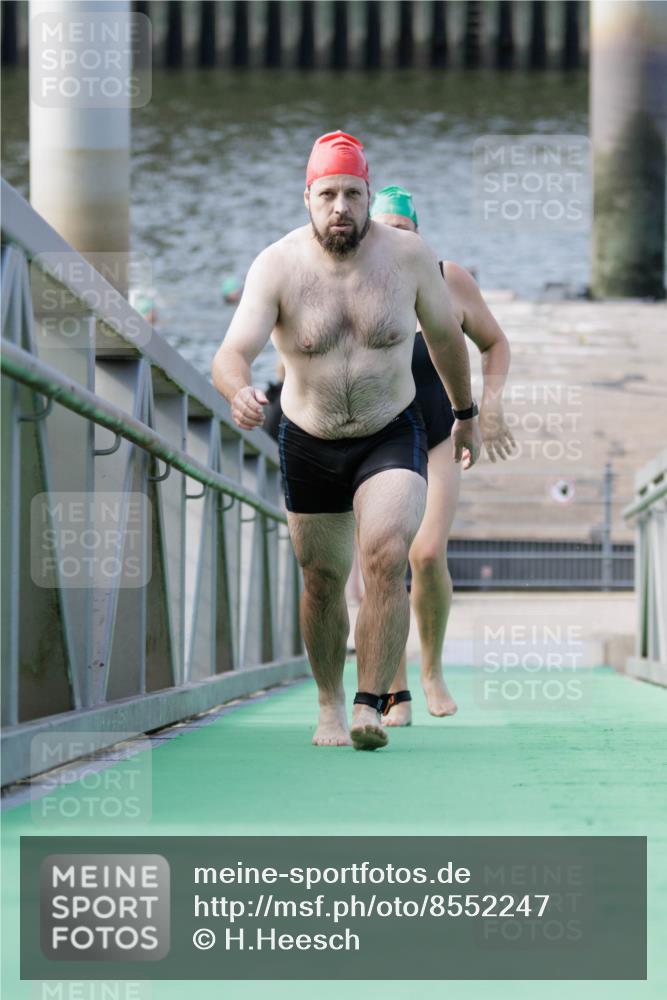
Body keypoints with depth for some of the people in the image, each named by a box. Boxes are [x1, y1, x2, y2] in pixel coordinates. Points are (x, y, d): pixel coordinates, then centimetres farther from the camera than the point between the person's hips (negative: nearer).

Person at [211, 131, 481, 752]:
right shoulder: (277, 266, -16)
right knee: (322, 580, 12)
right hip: (308, 444, 1)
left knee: (386, 560, -23)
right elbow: (231, 354, -26)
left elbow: (444, 334, 7)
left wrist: (465, 413, 18)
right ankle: (329, 706, 34)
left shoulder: (407, 256, -11)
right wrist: (238, 393, -50)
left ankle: (370, 708, -21)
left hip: (391, 437, -1)